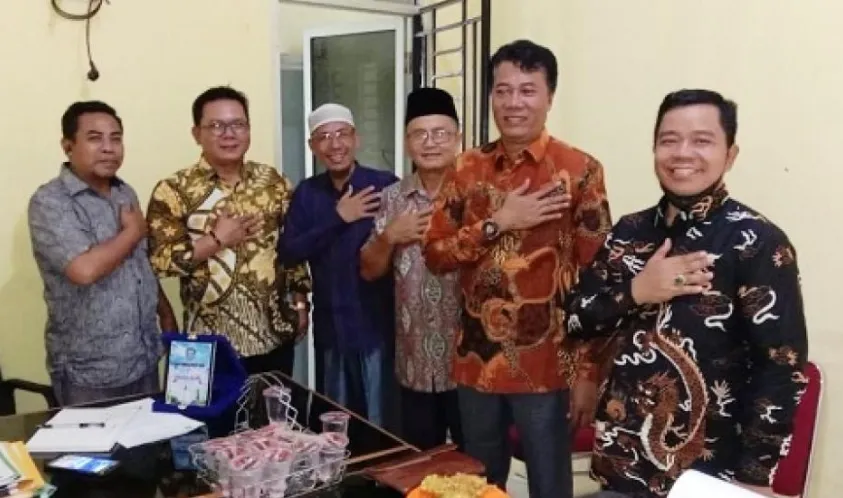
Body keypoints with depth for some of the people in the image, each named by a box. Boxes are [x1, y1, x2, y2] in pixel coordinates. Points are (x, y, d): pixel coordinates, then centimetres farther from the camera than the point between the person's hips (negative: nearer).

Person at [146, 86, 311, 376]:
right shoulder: (174, 191, -8)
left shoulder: (274, 182, 4)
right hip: (213, 343, -3)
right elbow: (159, 260, -14)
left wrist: (300, 303, 7)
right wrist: (216, 239, -17)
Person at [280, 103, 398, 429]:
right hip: (329, 326, 5)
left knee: (379, 422, 7)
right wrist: (337, 218, -14)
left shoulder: (386, 186, -11)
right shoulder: (307, 193, 5)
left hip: (377, 324, -4)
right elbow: (289, 252, -6)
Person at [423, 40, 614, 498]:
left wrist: (588, 372, -10)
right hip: (476, 360, 4)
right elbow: (435, 253, 0)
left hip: (546, 367, -4)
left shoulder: (579, 171, -8)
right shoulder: (468, 168, 4)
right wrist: (499, 222, -14)